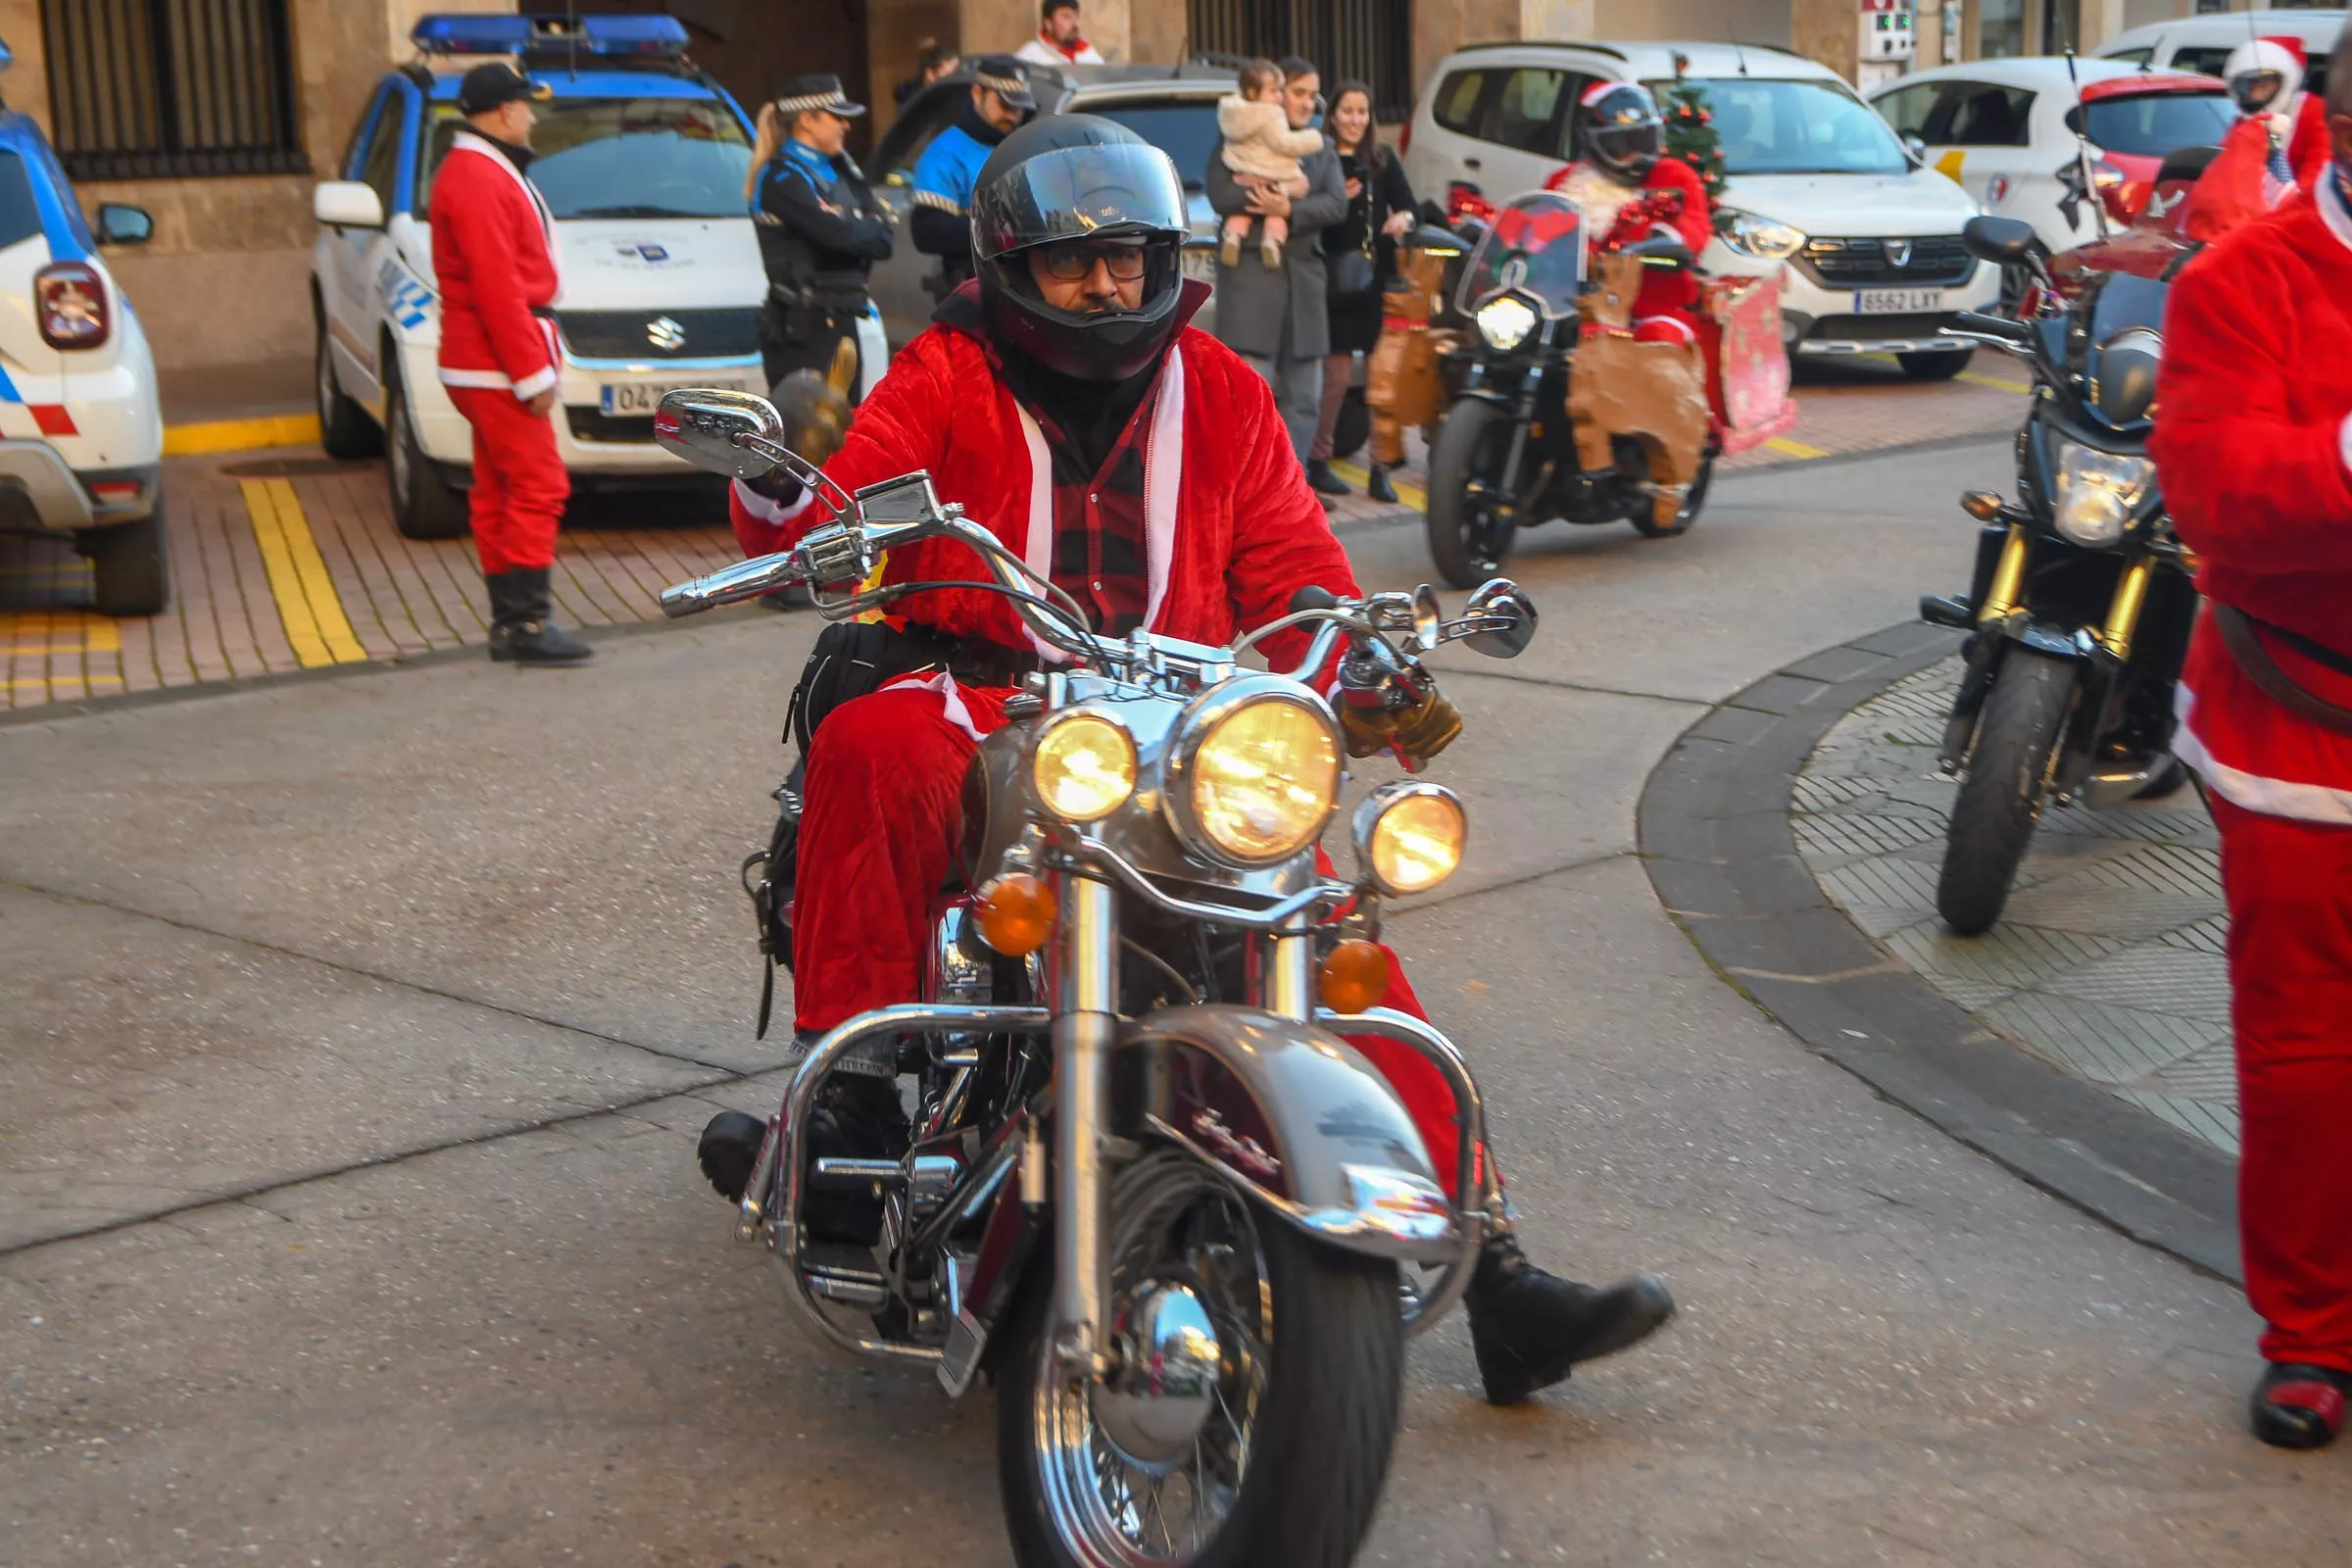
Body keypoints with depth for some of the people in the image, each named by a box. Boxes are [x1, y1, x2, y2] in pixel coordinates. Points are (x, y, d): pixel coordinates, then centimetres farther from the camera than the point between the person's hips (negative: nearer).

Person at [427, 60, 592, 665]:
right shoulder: (478, 180, -16)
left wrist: (534, 361, 19)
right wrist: (532, 373, -21)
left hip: (486, 366, 11)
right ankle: (527, 624, -9)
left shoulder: (481, 171, 18)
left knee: (497, 492, 11)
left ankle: (509, 624, 15)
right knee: (538, 486, -10)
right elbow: (496, 288, -21)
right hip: (499, 364, -11)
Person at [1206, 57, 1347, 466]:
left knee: (1305, 396, 5)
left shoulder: (1321, 153, 20)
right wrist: (1288, 189, -11)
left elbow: (1336, 205, 2)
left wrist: (1290, 210, -16)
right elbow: (1222, 197, -11)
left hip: (1304, 277, 5)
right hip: (1251, 276, -5)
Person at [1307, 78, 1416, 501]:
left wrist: (1403, 219, -16)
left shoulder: (1384, 161, 14)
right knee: (1338, 374, -3)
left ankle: (1380, 469, 4)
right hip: (1335, 280, -3)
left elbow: (1407, 204, 5)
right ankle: (1317, 461, 13)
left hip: (1378, 278, 4)